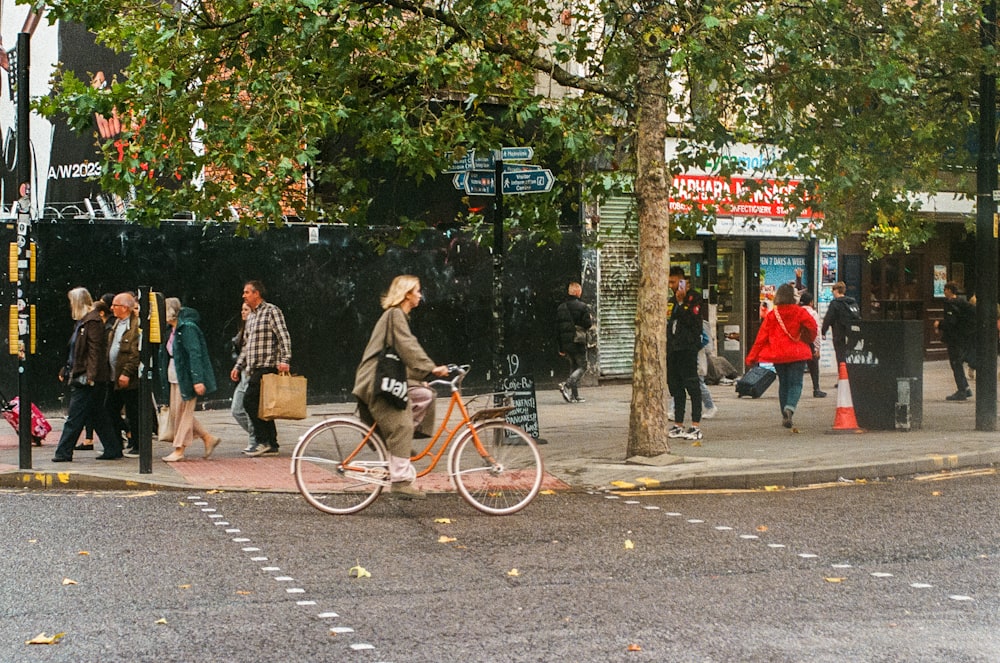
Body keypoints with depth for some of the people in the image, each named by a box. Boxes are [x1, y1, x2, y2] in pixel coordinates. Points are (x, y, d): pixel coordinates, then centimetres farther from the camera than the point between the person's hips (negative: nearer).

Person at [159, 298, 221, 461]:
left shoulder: (188, 328, -16)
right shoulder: (173, 330, 13)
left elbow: (195, 354, -21)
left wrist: (197, 380, -26)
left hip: (187, 377, -10)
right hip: (176, 377, 10)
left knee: (183, 412, -3)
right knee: (175, 412, 10)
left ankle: (179, 450, 5)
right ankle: (208, 438, 17)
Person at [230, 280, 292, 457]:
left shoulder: (271, 311, -5)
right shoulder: (251, 317, 21)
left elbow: (284, 336, -14)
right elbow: (246, 346, 26)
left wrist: (284, 360, -25)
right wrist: (238, 366, 18)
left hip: (267, 367, -9)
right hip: (256, 369, 9)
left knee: (250, 401, -15)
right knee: (261, 406, 7)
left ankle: (263, 441, -11)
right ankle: (271, 445, 9)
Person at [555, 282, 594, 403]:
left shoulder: (560, 308, 9)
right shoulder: (582, 307, -10)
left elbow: (557, 328, 11)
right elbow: (588, 324, -14)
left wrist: (561, 347, 15)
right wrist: (592, 319, 11)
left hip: (566, 343, 6)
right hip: (578, 343, -6)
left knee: (573, 366, 15)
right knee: (582, 366, 3)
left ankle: (575, 395, 11)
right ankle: (566, 385, -18)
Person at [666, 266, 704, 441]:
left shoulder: (694, 297, -4)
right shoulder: (672, 300, 20)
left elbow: (693, 320, -17)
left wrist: (681, 302, -17)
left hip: (688, 348, -8)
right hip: (673, 348, 8)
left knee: (692, 386, -8)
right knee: (676, 387, 10)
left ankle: (696, 426, -7)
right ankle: (678, 425, 15)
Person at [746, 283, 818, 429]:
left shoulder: (772, 314, -1)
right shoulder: (799, 312, -7)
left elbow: (762, 337, -1)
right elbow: (811, 325, -17)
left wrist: (752, 357, 2)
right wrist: (808, 341, 5)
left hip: (777, 354, 3)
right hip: (797, 353, -3)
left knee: (783, 383, 14)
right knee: (795, 383, 0)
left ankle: (785, 416, 15)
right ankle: (790, 407, -28)